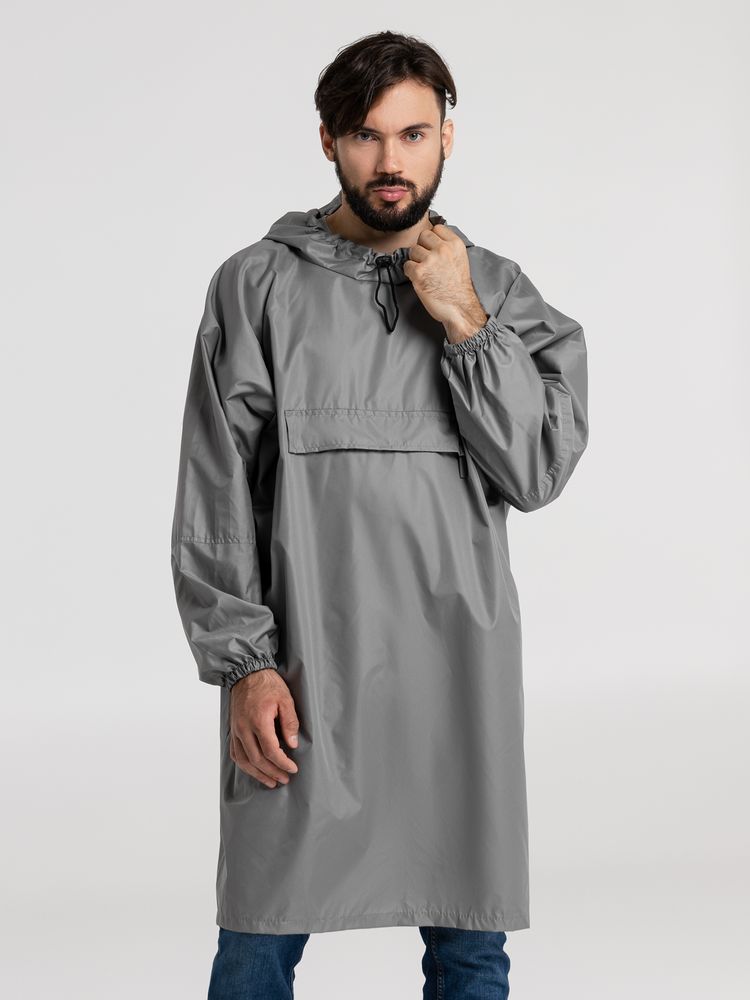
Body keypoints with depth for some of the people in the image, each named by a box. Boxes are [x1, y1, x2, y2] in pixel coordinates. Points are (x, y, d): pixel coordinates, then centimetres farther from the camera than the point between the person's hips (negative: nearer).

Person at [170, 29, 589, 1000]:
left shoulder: (498, 290, 8)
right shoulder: (258, 285, 1)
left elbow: (539, 471, -2)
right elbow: (215, 497, -1)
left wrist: (465, 325, -9)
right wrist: (243, 664, -8)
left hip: (459, 674, 2)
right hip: (301, 674, -2)